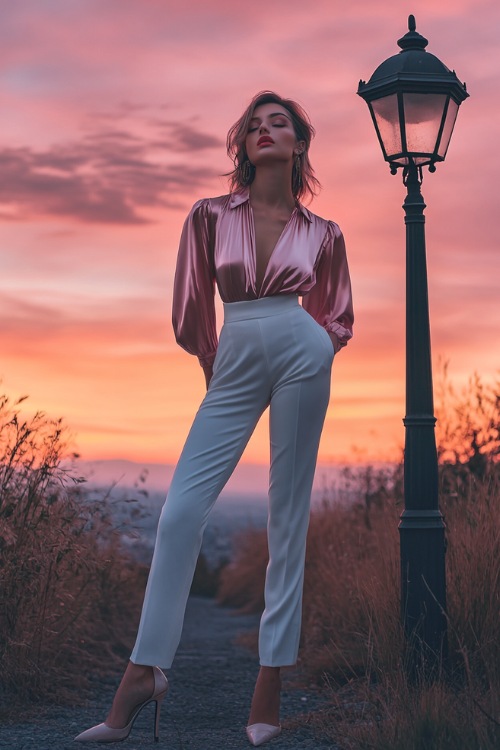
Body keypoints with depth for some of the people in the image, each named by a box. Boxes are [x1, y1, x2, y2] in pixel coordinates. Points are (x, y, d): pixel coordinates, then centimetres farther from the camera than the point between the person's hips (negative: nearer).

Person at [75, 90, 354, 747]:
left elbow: (339, 319, 21)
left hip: (301, 355, -1)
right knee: (181, 510, -11)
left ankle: (271, 682, 2)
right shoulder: (210, 217, 8)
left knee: (288, 516, -1)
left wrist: (309, 346, 7)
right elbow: (190, 316, 13)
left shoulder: (322, 234, 10)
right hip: (232, 365, 1)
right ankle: (143, 672, -6)